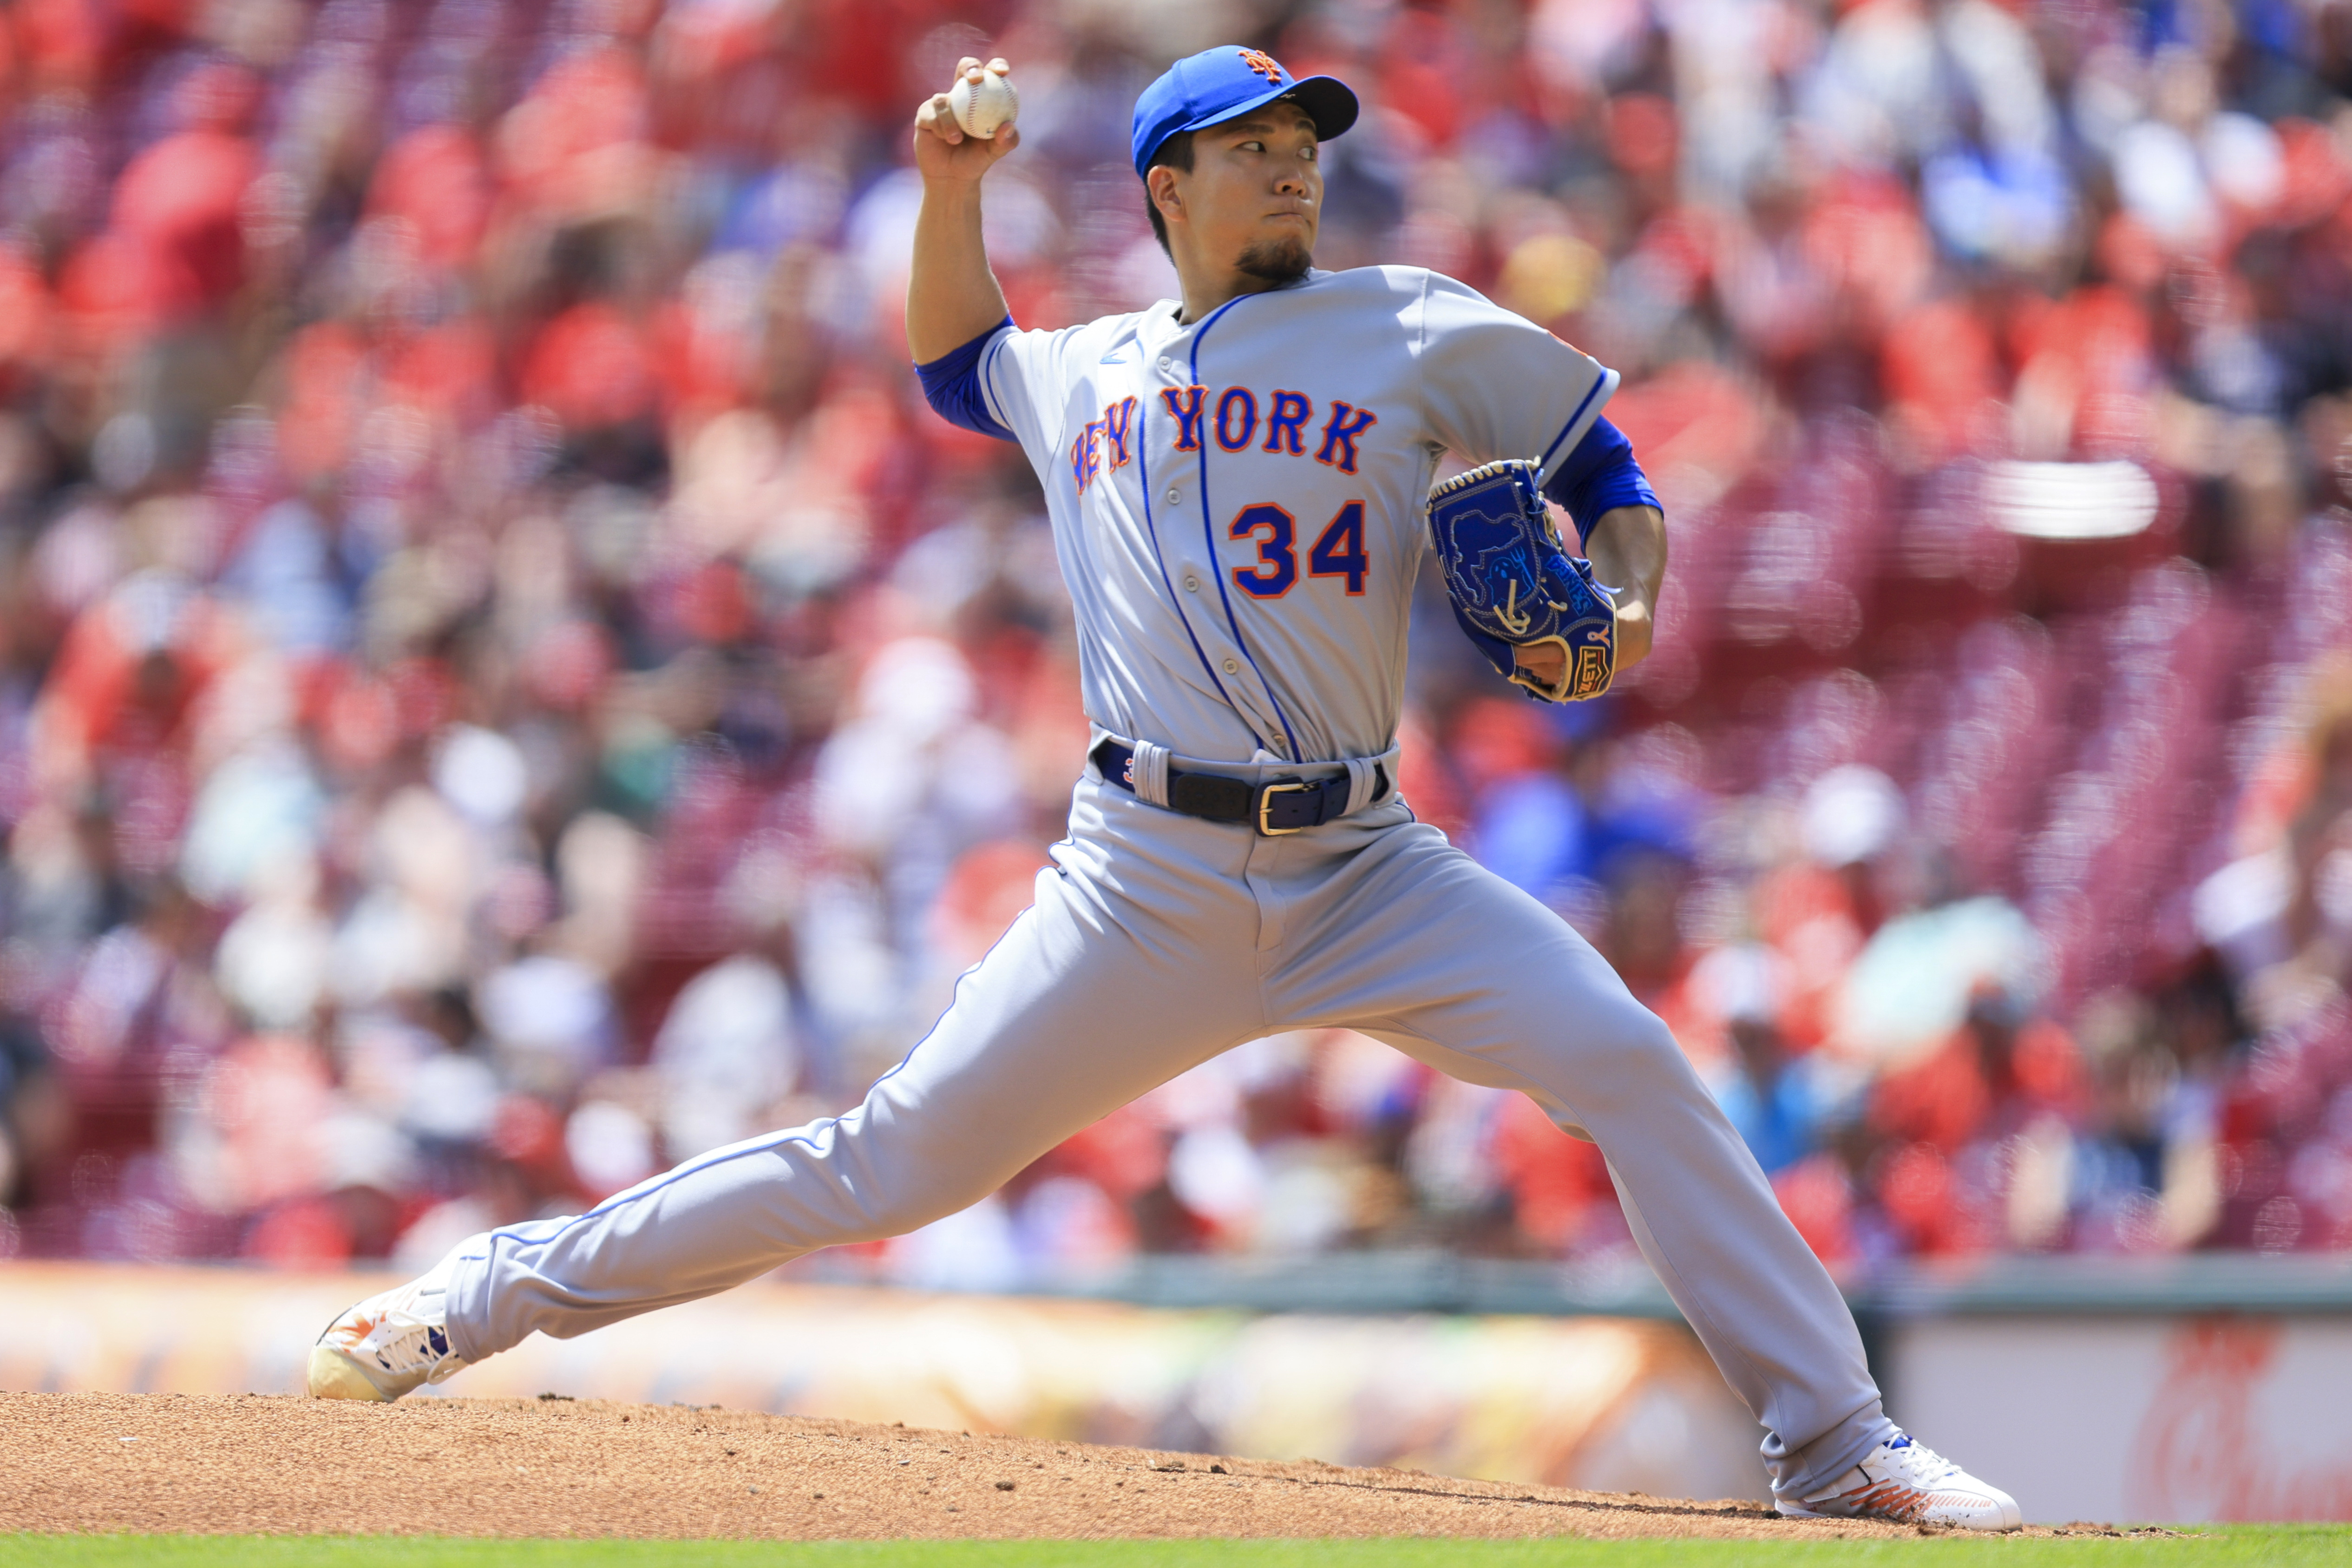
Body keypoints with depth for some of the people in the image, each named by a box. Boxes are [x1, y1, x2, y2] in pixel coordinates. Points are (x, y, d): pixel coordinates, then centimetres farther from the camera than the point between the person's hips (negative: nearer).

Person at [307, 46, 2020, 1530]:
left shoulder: (1410, 331, 6)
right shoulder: (1086, 374, 14)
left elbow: (1599, 460, 13)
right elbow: (954, 362, 36)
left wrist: (1619, 593, -7)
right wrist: (950, 187, 19)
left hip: (1364, 873, 0)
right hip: (1146, 886, 0)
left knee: (1629, 1064, -19)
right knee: (897, 1160, -3)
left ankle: (1835, 1446, -13)